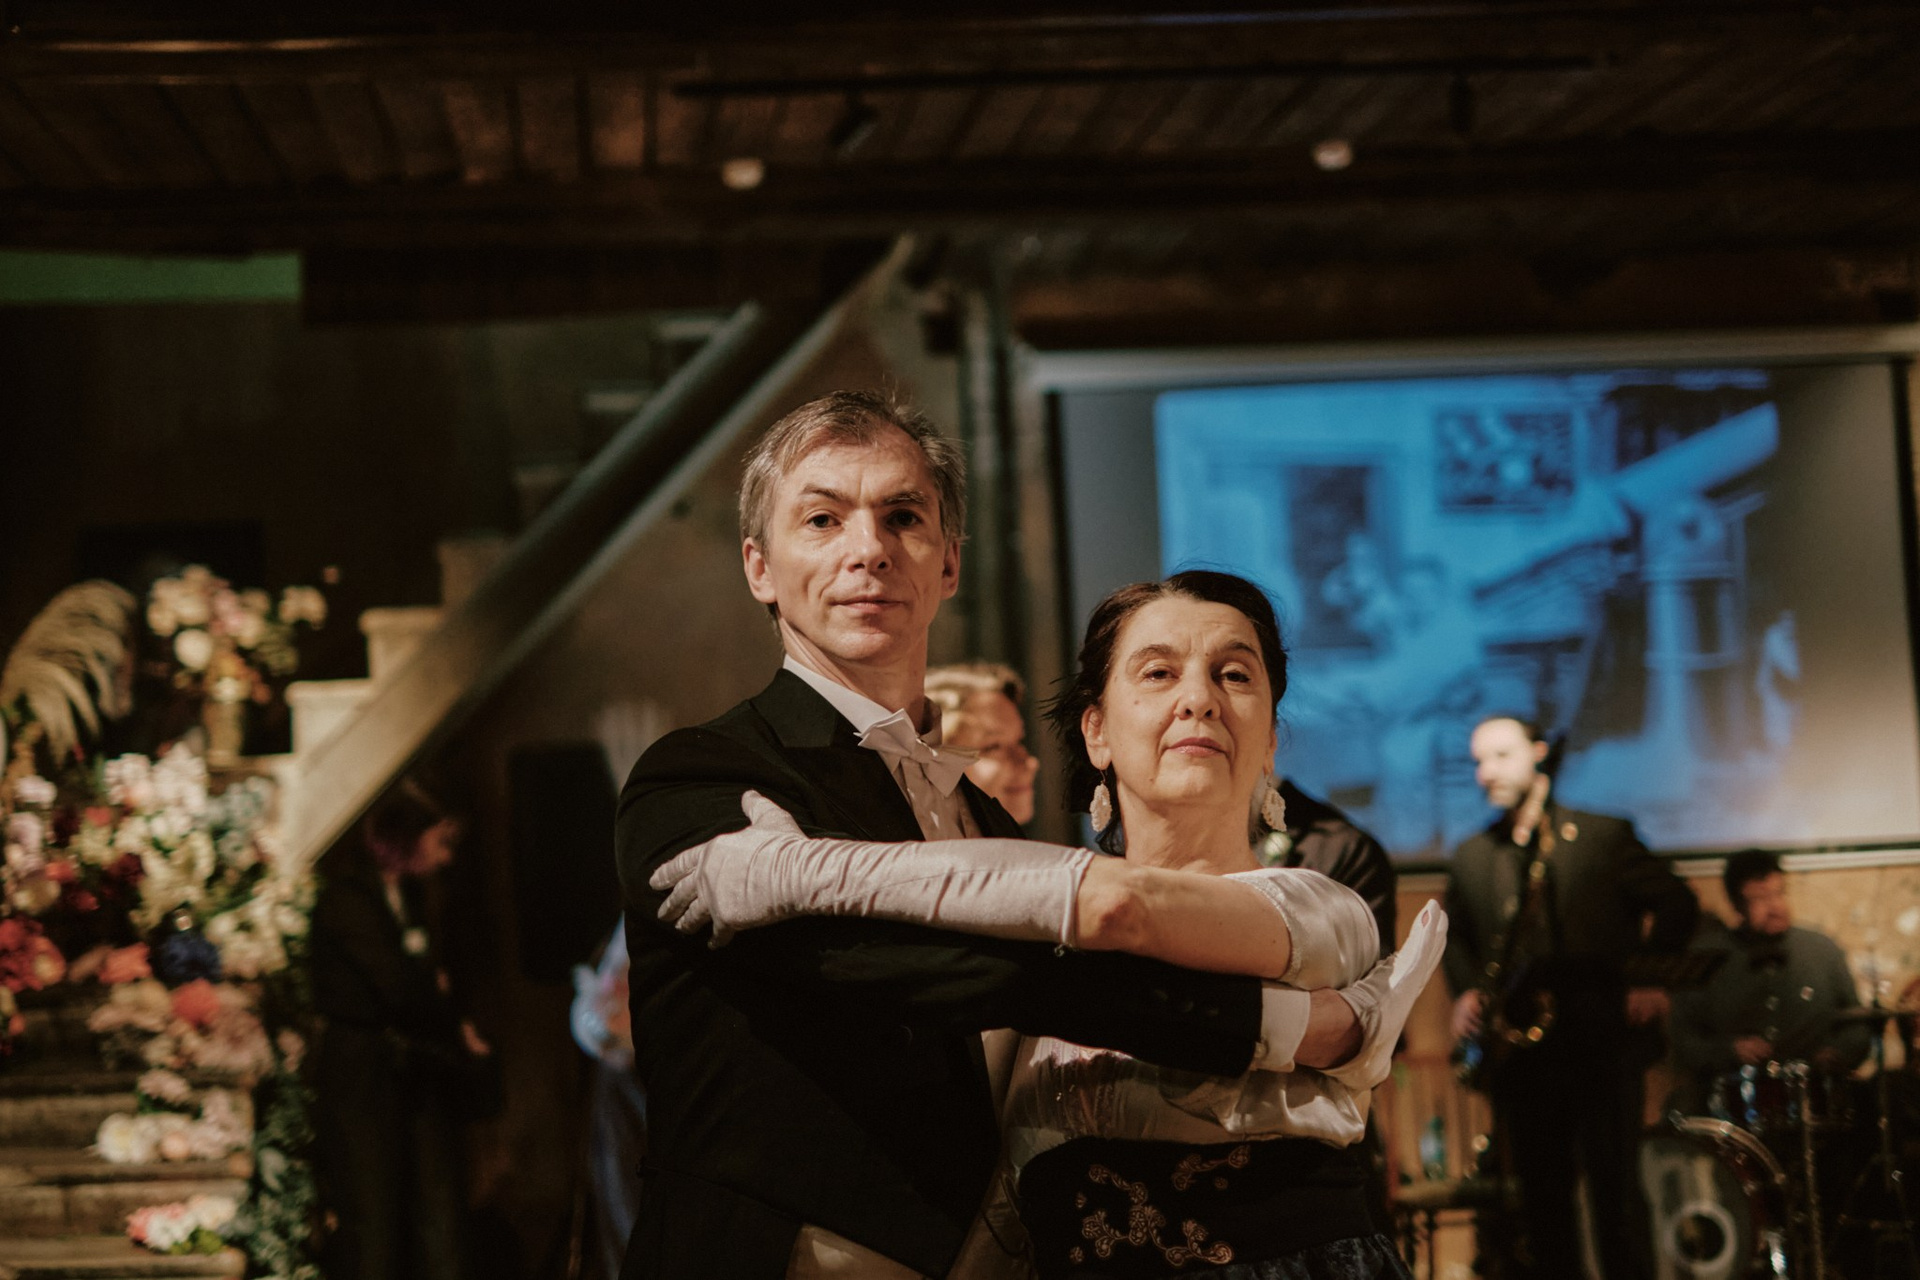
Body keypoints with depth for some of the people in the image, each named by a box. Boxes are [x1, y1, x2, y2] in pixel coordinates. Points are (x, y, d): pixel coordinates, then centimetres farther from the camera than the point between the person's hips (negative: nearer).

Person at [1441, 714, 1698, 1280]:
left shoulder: (1604, 836, 4)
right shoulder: (1470, 858, 13)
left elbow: (1675, 904, 7)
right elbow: (1454, 935, 22)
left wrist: (1652, 978, -4)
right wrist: (1464, 990, 2)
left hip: (1604, 1043, -3)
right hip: (1520, 1051, 3)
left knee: (1615, 1189, -7)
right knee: (1541, 1196, 5)